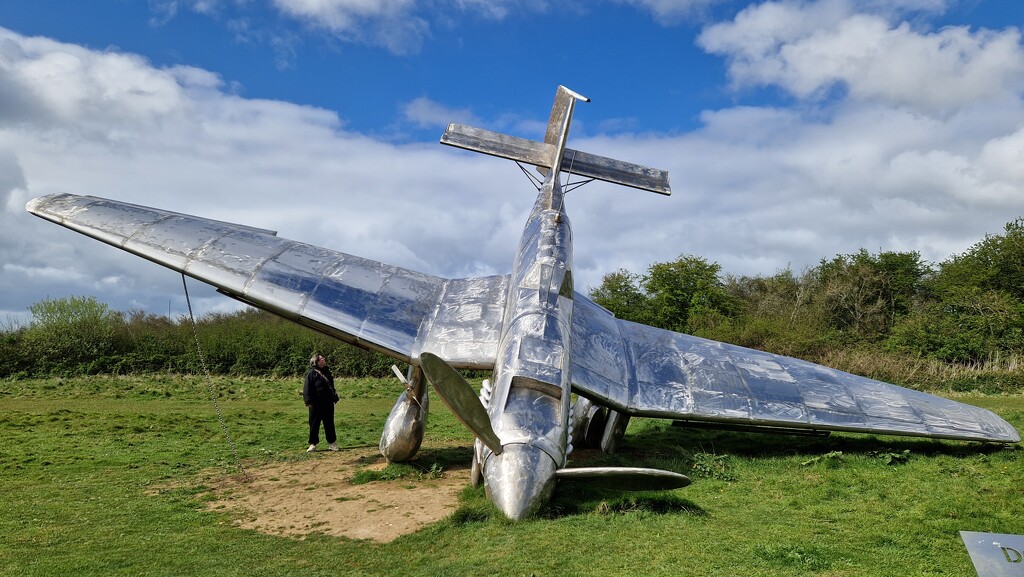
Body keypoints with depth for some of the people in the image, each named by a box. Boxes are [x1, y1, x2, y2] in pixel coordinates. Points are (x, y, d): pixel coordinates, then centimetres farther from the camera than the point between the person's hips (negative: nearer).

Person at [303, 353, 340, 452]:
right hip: (316, 404, -6)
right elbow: (307, 388, -12)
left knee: (329, 424, 10)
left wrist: (335, 398, 18)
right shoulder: (311, 373, -9)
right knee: (314, 424, 2)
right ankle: (313, 444, 10)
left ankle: (333, 443, 16)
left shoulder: (327, 371, 13)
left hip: (328, 403, 6)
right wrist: (309, 401, -18)